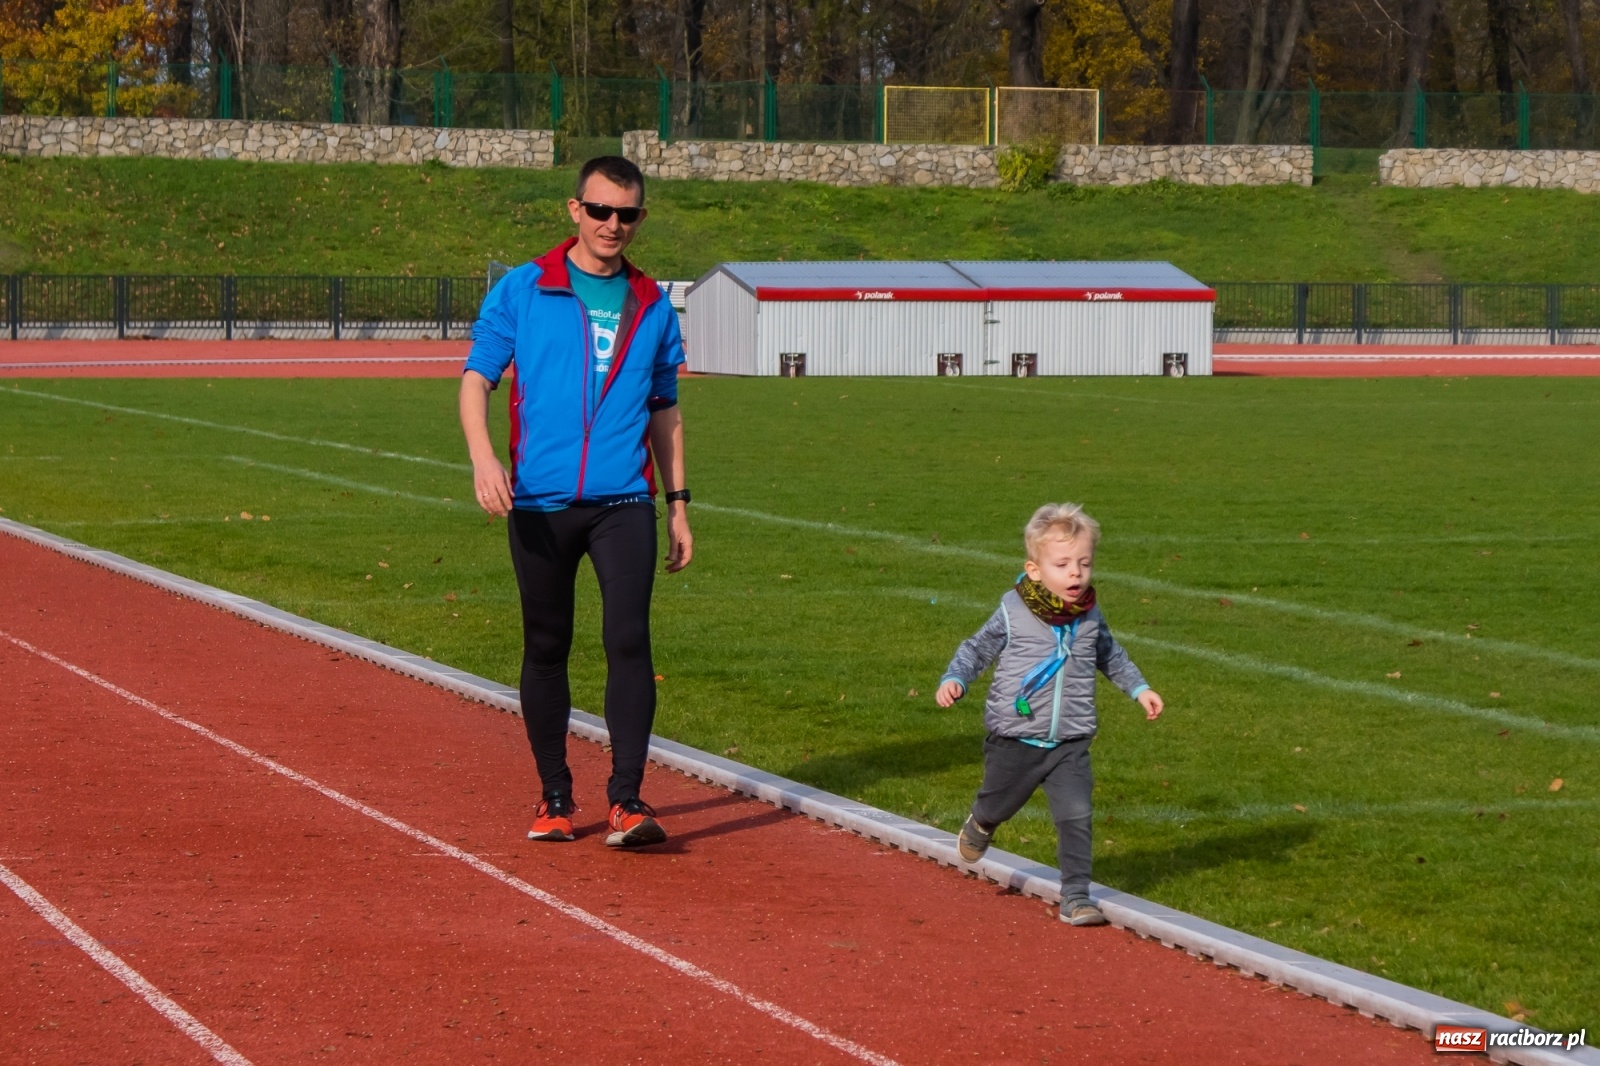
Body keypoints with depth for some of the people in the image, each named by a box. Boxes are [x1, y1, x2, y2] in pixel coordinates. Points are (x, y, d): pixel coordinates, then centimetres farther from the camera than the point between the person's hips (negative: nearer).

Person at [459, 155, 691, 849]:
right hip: (540, 503, -1)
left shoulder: (652, 306, 12)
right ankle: (554, 796, 19)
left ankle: (627, 799, -14)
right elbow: (476, 378, 0)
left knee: (629, 638, -14)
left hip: (624, 503, 1)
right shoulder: (522, 290, 4)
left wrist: (678, 504, 15)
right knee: (546, 648, 7)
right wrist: (483, 456, -18)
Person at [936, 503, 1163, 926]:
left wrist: (1139, 689, 19)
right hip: (1014, 741, -2)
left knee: (1077, 816, -11)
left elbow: (1110, 655, 20)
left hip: (1070, 744, 2)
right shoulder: (1012, 614, -12)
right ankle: (980, 825, 55)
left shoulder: (1090, 617, 0)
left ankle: (1075, 897, -2)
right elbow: (976, 650, 0)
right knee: (997, 805, 18)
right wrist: (953, 680, -16)